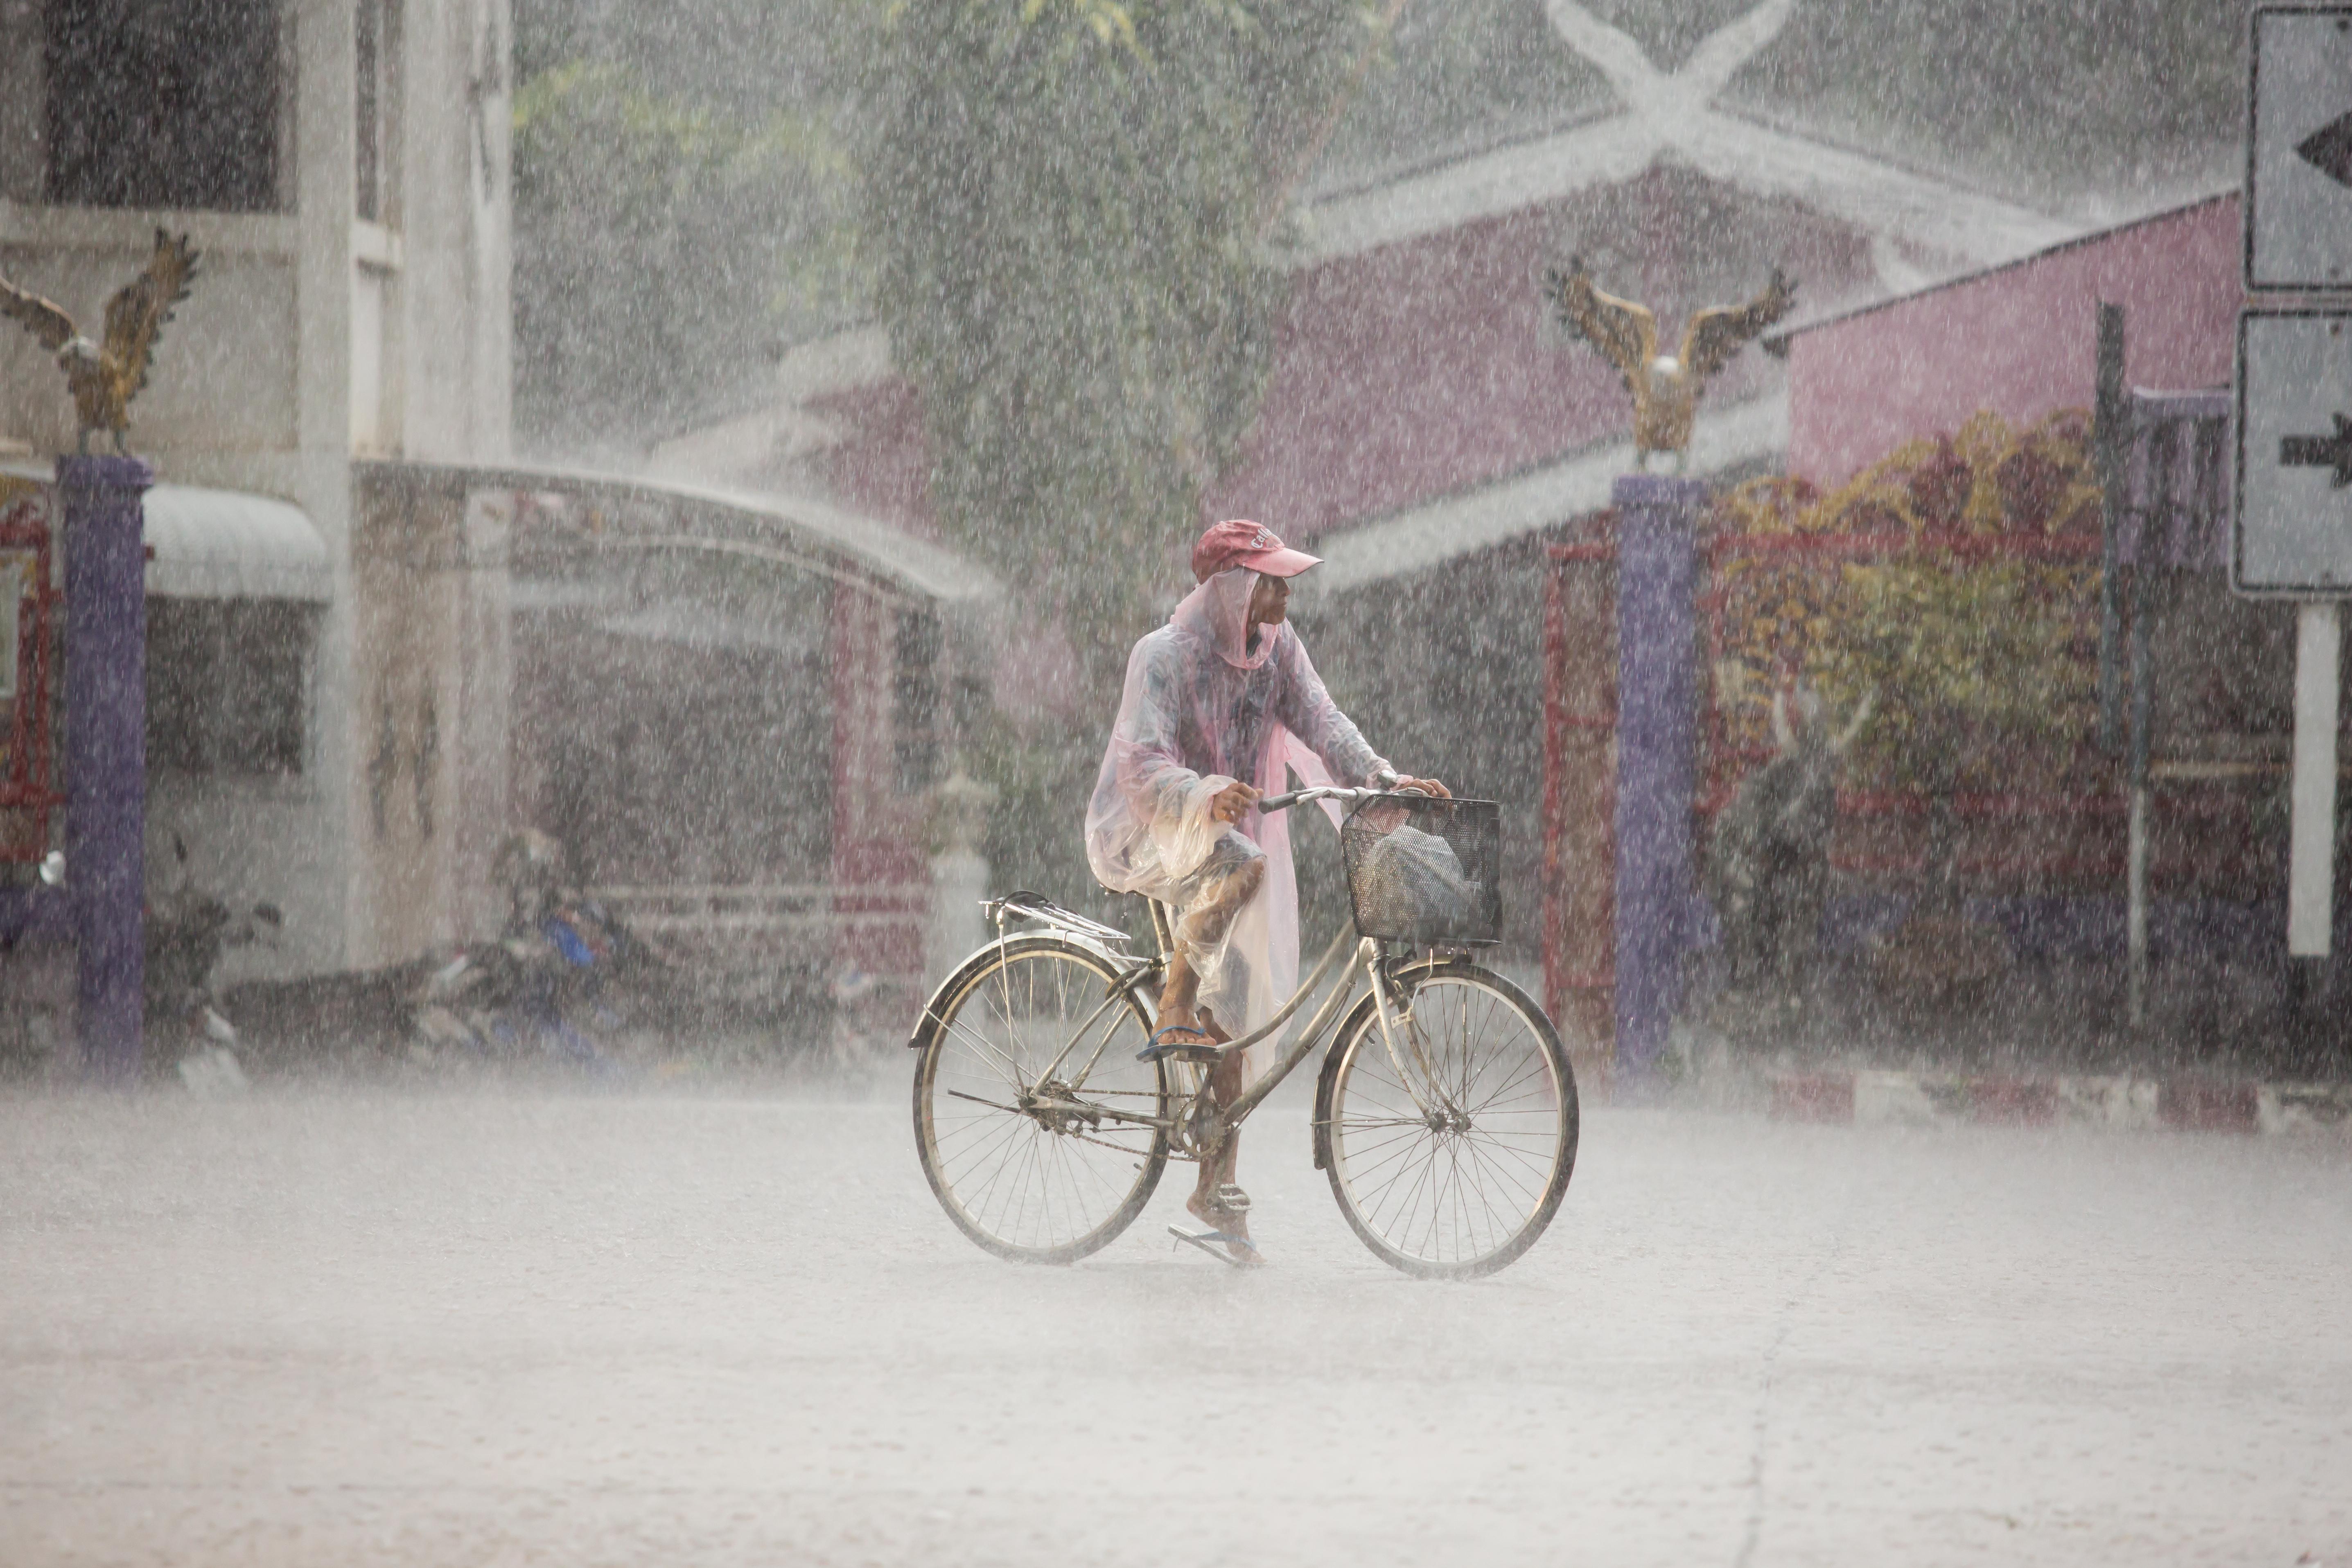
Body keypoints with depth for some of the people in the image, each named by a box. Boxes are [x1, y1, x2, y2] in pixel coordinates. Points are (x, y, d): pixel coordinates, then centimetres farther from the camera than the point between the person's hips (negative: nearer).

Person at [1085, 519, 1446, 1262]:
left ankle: (1217, 1186, 12)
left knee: (1236, 1021, 4)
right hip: (1149, 841, -6)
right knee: (1238, 860, -39)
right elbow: (1144, 763, -27)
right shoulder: (1164, 656, -17)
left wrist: (1382, 780, -25)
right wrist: (1205, 798, -47)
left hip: (1230, 842, 6)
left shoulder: (1277, 647, 2)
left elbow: (1321, 723, -7)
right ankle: (1172, 1015, -28)